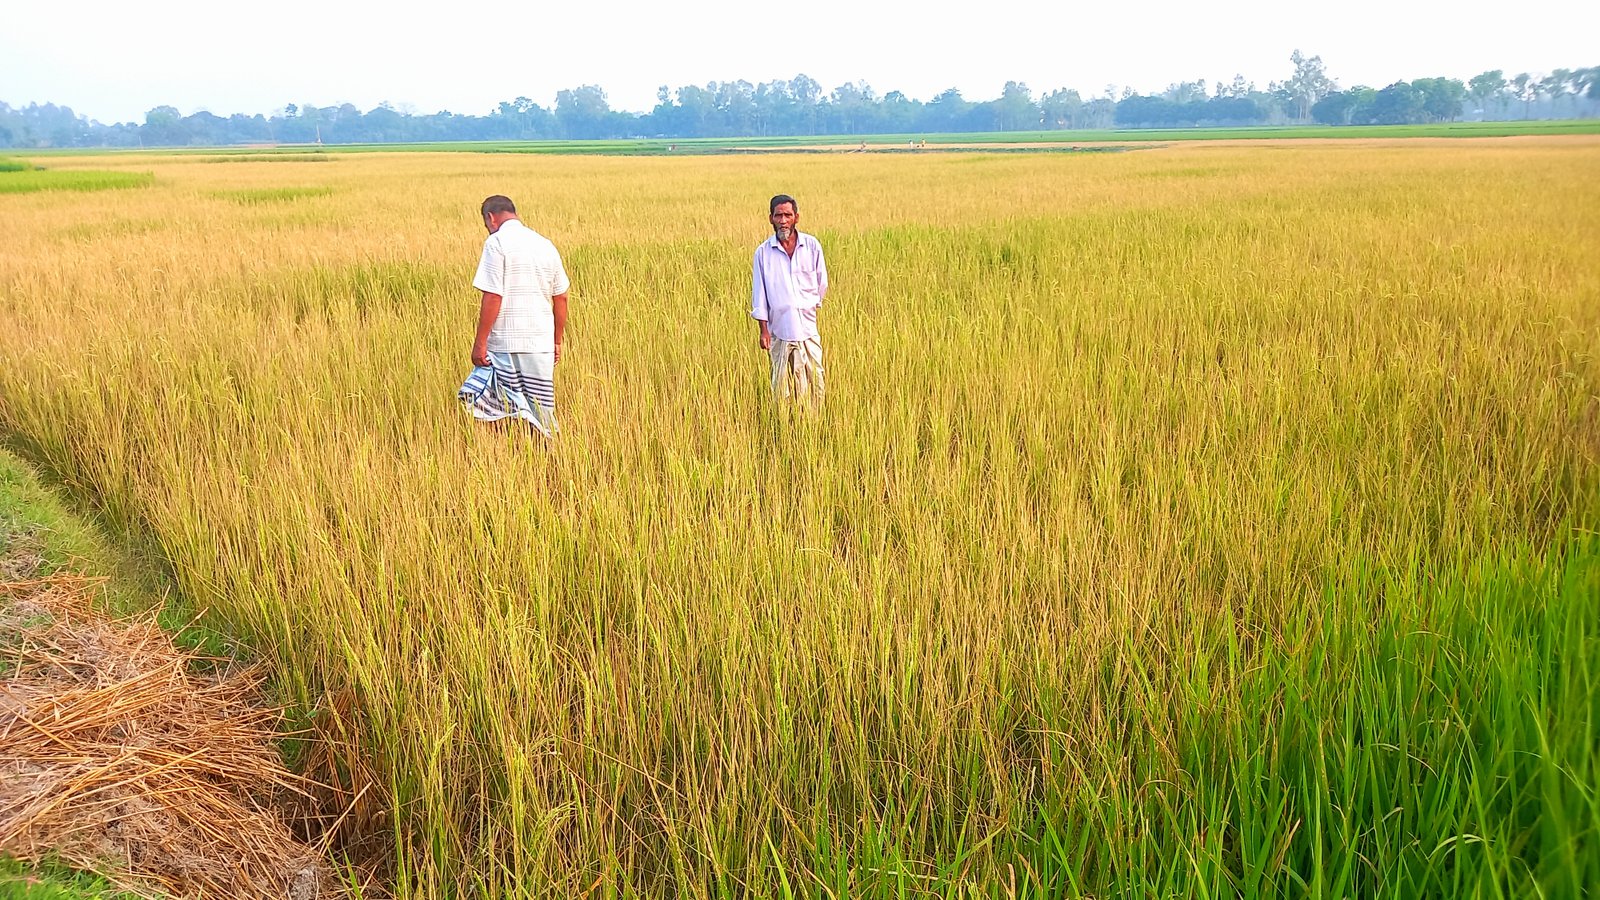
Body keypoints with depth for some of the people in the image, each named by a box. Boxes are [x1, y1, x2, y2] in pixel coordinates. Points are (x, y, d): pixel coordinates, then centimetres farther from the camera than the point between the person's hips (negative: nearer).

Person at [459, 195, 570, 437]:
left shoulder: (497, 243, -7)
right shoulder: (545, 244, 12)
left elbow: (492, 298, -13)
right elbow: (561, 298, 15)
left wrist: (479, 342, -9)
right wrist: (557, 341, 22)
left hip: (506, 343, -6)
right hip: (542, 342, 6)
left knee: (506, 411, 0)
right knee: (542, 412, 9)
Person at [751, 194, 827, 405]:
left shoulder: (812, 245, 1)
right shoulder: (763, 252, -1)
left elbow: (822, 283, 13)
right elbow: (759, 293, 2)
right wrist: (764, 330, -1)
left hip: (808, 326, 1)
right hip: (779, 329, -1)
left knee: (814, 379, 2)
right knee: (781, 383, 3)